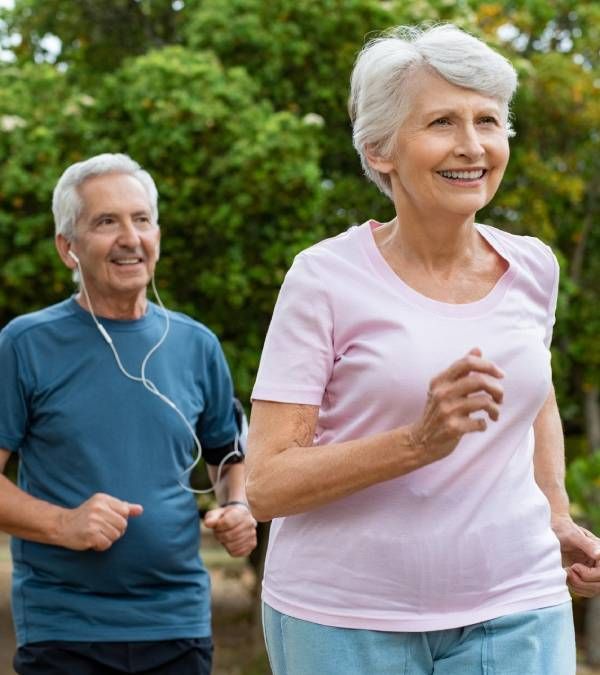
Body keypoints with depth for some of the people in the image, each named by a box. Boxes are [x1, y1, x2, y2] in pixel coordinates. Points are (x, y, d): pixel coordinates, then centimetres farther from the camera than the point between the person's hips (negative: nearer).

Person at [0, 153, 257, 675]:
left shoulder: (196, 345, 7)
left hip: (180, 625, 3)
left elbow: (229, 456, 19)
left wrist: (237, 508, -1)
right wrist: (63, 525, -20)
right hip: (62, 630, -3)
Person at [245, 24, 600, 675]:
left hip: (515, 613, 3)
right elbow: (266, 485, -13)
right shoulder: (326, 278, -10)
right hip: (344, 620, -3)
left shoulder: (532, 268, 3)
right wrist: (419, 443, -24)